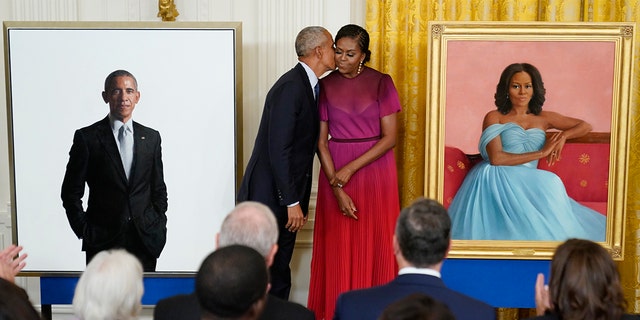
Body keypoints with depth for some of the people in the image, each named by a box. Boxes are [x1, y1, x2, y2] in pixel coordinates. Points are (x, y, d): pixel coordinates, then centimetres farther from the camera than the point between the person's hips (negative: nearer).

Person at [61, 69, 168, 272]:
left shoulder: (151, 137, 10)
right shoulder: (87, 137, 0)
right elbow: (71, 192, 2)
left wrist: (159, 228, 6)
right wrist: (84, 231, -3)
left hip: (146, 241, 3)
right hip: (102, 243, -2)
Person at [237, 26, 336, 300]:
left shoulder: (308, 85, 12)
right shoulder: (290, 87, -17)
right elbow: (278, 149, -21)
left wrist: (299, 200, 14)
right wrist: (292, 202, -19)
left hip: (287, 196, 9)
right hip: (270, 195, -9)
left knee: (280, 271, 13)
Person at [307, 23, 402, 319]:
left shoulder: (381, 83, -4)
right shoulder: (325, 86, 1)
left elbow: (390, 137, -7)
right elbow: (321, 141, -1)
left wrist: (351, 169, -15)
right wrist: (336, 187, -11)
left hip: (375, 169, -1)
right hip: (335, 171, 1)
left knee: (374, 242, 3)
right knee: (338, 244, 4)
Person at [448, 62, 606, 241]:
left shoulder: (543, 119, 19)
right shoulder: (494, 118, 7)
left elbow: (585, 126, 25)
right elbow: (496, 158, -8)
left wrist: (564, 135, 2)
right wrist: (541, 153, -5)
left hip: (527, 183, 3)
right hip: (496, 179, -3)